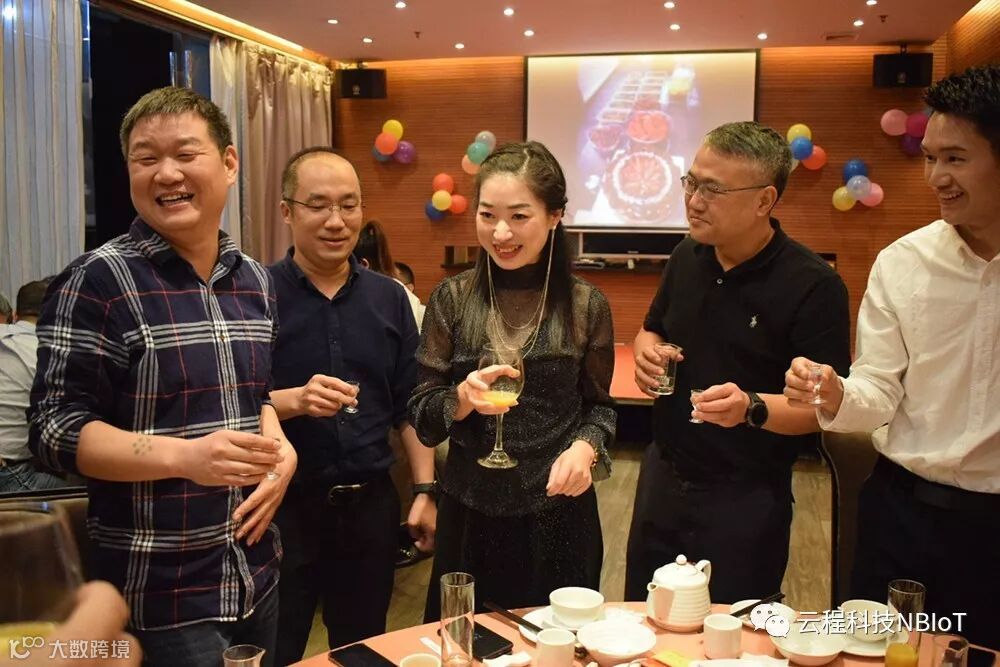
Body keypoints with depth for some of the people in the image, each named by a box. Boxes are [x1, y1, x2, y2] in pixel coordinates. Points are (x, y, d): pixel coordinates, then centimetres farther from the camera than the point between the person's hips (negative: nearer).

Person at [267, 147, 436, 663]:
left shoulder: (389, 298, 6)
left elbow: (409, 404, 9)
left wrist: (425, 490, 3)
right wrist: (295, 400, -27)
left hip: (370, 503, 4)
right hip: (284, 504, -3)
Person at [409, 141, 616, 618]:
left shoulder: (586, 305, -3)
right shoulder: (453, 298, -3)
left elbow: (598, 406, 7)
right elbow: (421, 417, -1)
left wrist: (586, 447, -13)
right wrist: (463, 397, -21)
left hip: (559, 512, 0)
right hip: (470, 512, 0)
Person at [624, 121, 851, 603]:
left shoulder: (813, 286, -18)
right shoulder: (687, 257, 2)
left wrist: (753, 408, -36)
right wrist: (646, 351, -4)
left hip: (745, 503, -6)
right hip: (662, 479, 6)